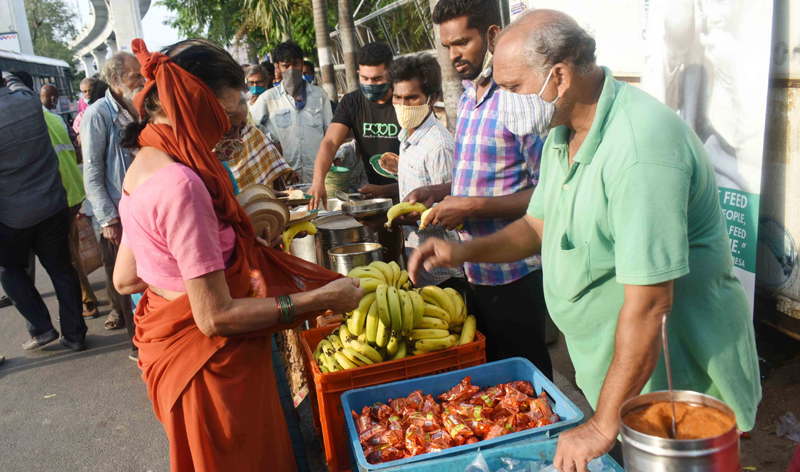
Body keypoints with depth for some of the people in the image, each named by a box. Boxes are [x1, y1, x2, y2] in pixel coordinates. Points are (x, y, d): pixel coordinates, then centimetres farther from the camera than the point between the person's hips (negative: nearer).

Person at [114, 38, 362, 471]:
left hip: (166, 348, 10)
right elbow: (216, 317, -26)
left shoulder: (141, 167, 4)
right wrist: (321, 298, -22)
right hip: (211, 365, -9)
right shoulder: (181, 184, -27)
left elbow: (124, 278, 11)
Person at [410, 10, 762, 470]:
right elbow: (540, 224, 12)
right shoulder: (563, 131, 1)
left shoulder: (640, 145, -30)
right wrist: (465, 251, -6)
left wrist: (604, 425, -23)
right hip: (605, 355, 8)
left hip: (671, 368, -7)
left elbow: (648, 302, -31)